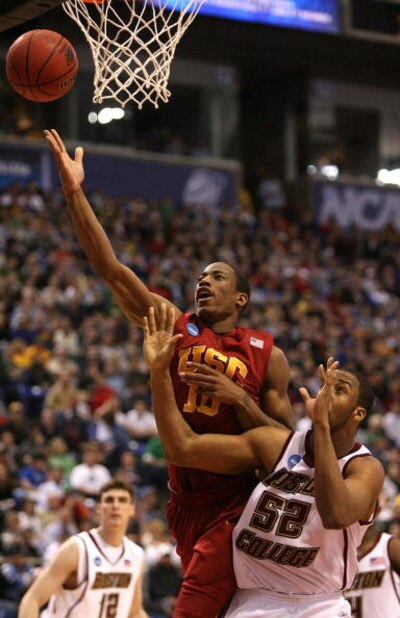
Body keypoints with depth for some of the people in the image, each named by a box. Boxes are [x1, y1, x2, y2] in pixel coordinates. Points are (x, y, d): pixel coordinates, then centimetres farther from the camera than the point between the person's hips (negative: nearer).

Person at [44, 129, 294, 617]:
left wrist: (239, 399, -16)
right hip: (186, 500, 4)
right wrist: (74, 193, -13)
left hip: (236, 505, -3)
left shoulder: (267, 355, -1)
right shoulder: (175, 327, 4)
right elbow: (110, 269, -5)